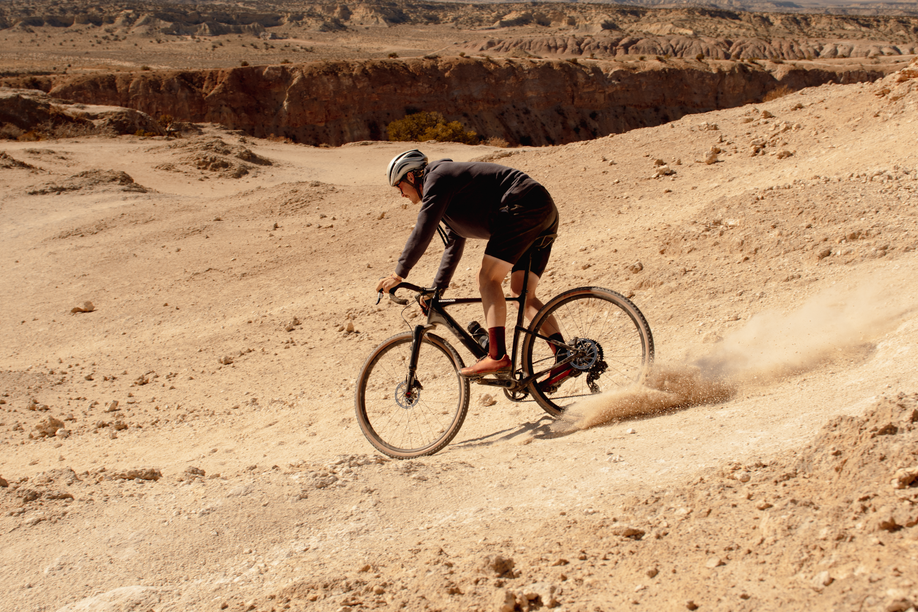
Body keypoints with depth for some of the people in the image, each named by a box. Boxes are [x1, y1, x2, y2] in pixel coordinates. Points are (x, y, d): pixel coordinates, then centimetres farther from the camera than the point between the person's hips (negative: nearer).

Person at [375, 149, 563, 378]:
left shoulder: (437, 178, -4)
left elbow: (422, 232, -12)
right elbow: (454, 246, 32)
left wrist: (398, 274, -6)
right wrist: (437, 289, 31)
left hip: (524, 206, -10)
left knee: (487, 279, -13)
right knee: (522, 293, 7)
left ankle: (497, 357, -21)